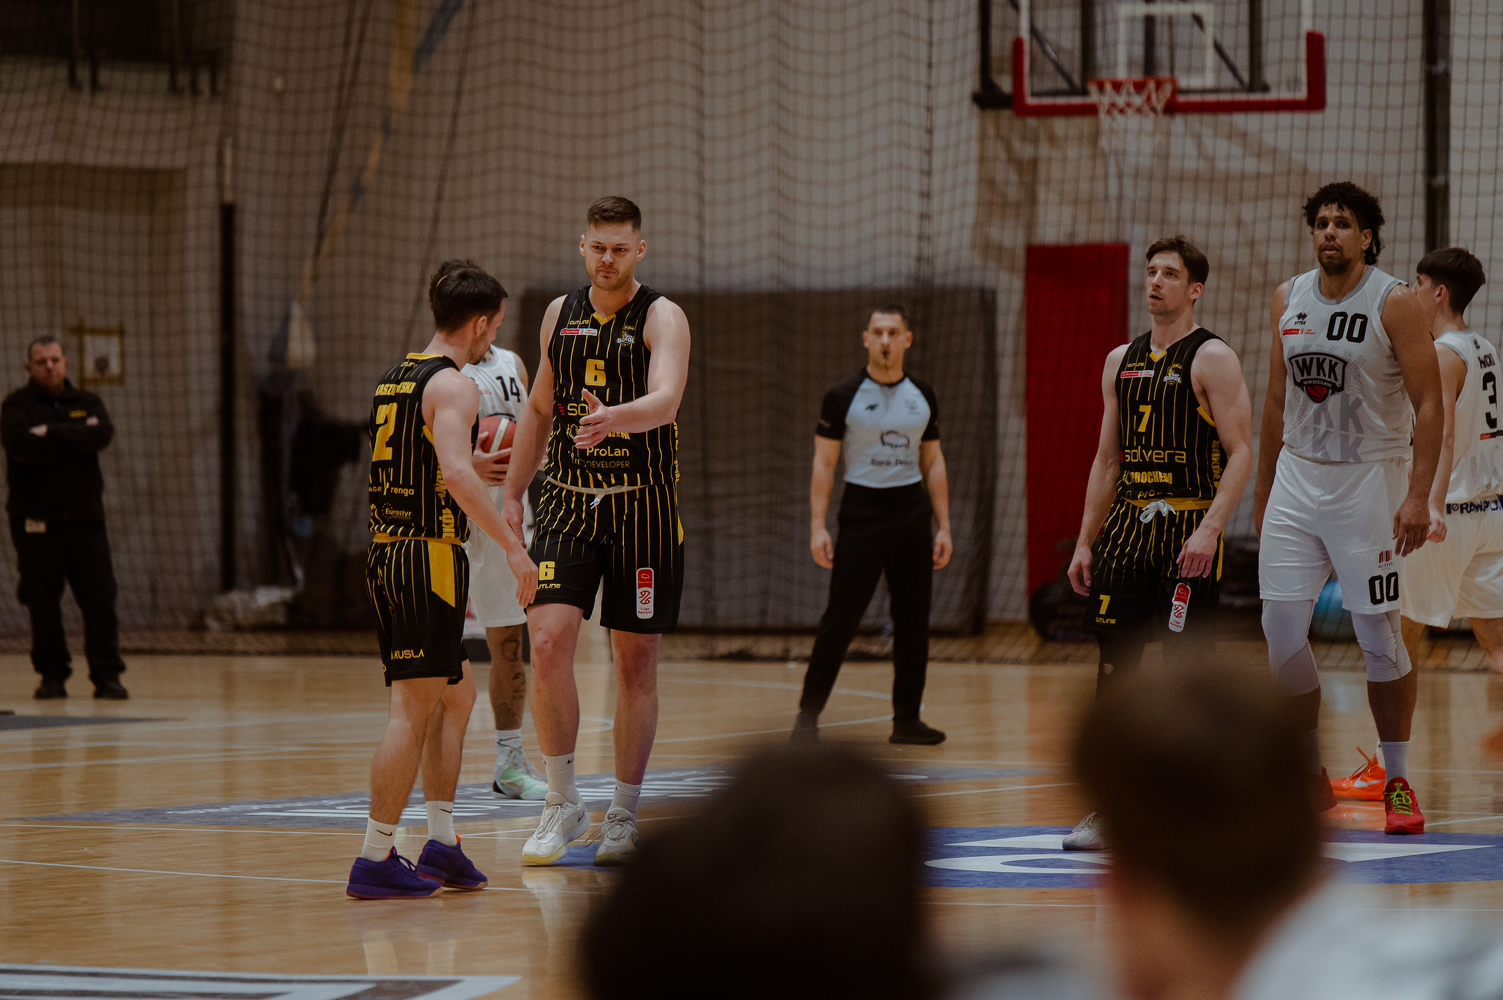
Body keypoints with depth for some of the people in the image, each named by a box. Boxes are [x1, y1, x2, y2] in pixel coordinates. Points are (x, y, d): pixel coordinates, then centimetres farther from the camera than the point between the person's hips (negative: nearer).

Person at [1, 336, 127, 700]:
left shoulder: (86, 402, 12)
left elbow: (103, 435, -9)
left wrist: (52, 433, -12)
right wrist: (76, 439, -11)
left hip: (85, 518, 2)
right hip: (36, 519, -2)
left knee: (100, 599, -4)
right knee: (43, 604, 1)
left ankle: (107, 676, -2)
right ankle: (52, 675, 11)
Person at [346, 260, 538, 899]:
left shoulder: (395, 379, 17)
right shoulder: (452, 386, -11)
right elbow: (456, 474, -26)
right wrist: (513, 547, -25)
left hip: (387, 554, 10)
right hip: (429, 556, -10)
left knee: (456, 695, 19)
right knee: (414, 710, -7)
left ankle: (441, 846, 18)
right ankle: (375, 862, -6)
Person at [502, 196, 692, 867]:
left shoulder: (662, 318, -8)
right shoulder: (560, 314, 8)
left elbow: (666, 400, -26)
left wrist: (613, 418, -47)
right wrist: (512, 494, 15)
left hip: (643, 508, -3)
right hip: (568, 502, 3)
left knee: (636, 662, 3)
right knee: (547, 641, -13)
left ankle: (623, 815, 14)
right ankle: (562, 803, -1)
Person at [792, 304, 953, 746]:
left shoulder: (922, 396, 8)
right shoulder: (843, 396, -4)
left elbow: (933, 464, 13)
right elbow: (824, 464, -4)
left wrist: (943, 526, 6)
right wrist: (817, 526, -12)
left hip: (912, 510, 4)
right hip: (862, 508, -4)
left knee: (914, 621, 3)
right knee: (840, 618, -4)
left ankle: (907, 719, 10)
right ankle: (808, 714, 5)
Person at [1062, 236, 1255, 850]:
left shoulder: (1212, 359, -6)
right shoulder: (1121, 361, 14)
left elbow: (1241, 453, -11)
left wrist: (1210, 529, -22)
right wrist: (1085, 540, 13)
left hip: (1188, 532, -6)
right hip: (1126, 529, 6)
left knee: (1188, 672, -4)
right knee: (1114, 666, 4)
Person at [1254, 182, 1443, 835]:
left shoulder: (1395, 304, -10)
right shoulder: (1287, 300, 7)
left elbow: (1429, 403, -12)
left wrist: (1418, 496, -20)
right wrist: (1262, 490, 16)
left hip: (1366, 478, -5)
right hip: (1297, 477, 5)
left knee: (1378, 635, -2)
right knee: (1280, 629, -1)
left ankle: (1398, 783, 9)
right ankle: (1312, 780, 12)